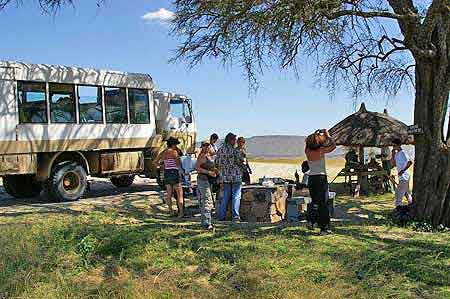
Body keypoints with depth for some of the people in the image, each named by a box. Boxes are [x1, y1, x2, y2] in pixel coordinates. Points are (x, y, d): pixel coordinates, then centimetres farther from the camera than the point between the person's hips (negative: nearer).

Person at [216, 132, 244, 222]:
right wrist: (243, 166, 8)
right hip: (236, 176, -6)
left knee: (225, 196, 13)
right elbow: (239, 162, -13)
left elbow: (217, 162, 10)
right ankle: (235, 216, 2)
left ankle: (221, 216, 14)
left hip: (225, 177, 6)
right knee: (236, 196, 2)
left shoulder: (220, 150, 6)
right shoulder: (234, 150, -13)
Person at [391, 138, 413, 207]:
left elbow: (410, 162, -25)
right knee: (406, 192, 17)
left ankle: (398, 206, -6)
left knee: (398, 192, -10)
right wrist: (393, 155, 5)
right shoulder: (397, 154, 12)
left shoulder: (403, 153, -16)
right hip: (401, 176, 10)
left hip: (404, 176, -10)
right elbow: (394, 164, 16)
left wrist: (403, 170, -26)